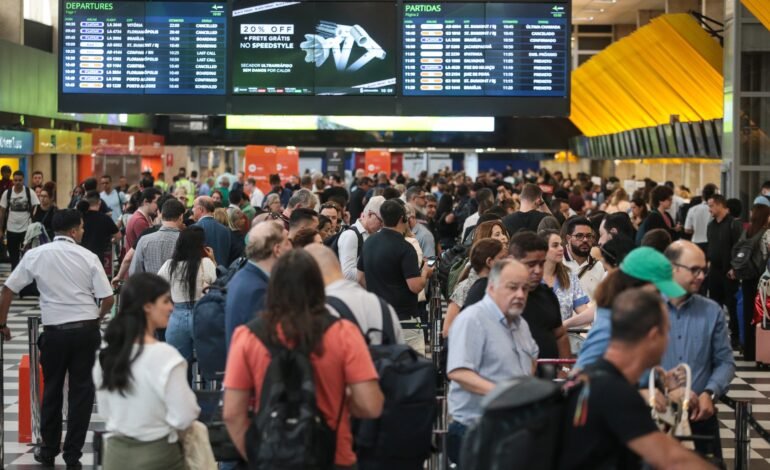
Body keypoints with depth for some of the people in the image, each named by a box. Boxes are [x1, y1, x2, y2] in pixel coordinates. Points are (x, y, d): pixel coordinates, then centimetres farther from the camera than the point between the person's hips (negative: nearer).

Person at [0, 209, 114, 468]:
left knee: (52, 390, 15)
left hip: (55, 330, 1)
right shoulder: (88, 257, -4)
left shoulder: (36, 255, -1)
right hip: (86, 329, -1)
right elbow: (108, 298, -5)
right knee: (81, 389, 7)